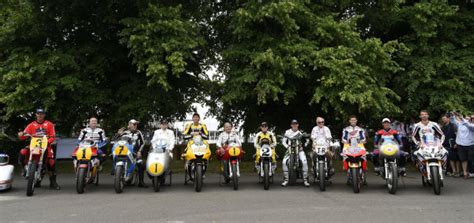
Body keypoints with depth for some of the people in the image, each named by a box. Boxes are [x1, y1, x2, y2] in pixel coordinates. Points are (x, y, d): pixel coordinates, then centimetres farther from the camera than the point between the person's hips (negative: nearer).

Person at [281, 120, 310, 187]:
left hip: (299, 149, 0)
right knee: (284, 162, -23)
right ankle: (285, 180, -10)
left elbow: (307, 140, 16)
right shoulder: (287, 132, 9)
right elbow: (283, 141, 9)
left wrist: (303, 146, -1)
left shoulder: (301, 132, 11)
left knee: (304, 162, -25)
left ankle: (305, 180, -13)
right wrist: (287, 146, -9)